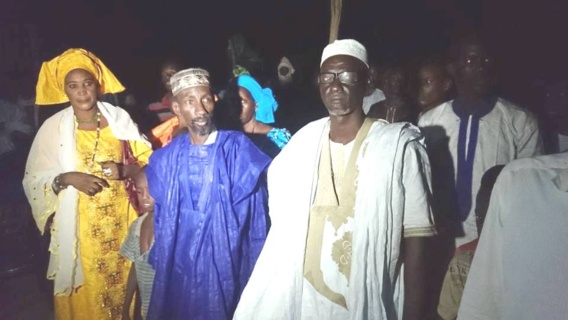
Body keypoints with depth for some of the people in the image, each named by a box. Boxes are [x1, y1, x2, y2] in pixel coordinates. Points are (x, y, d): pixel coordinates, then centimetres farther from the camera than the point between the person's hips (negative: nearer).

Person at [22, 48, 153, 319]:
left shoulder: (119, 117, -2)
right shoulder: (53, 127, -5)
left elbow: (147, 161, 1)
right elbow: (35, 179, -3)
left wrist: (123, 170, -18)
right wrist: (68, 178, -20)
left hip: (121, 218, 1)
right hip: (79, 225, -1)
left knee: (124, 286, 13)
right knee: (85, 296, 9)